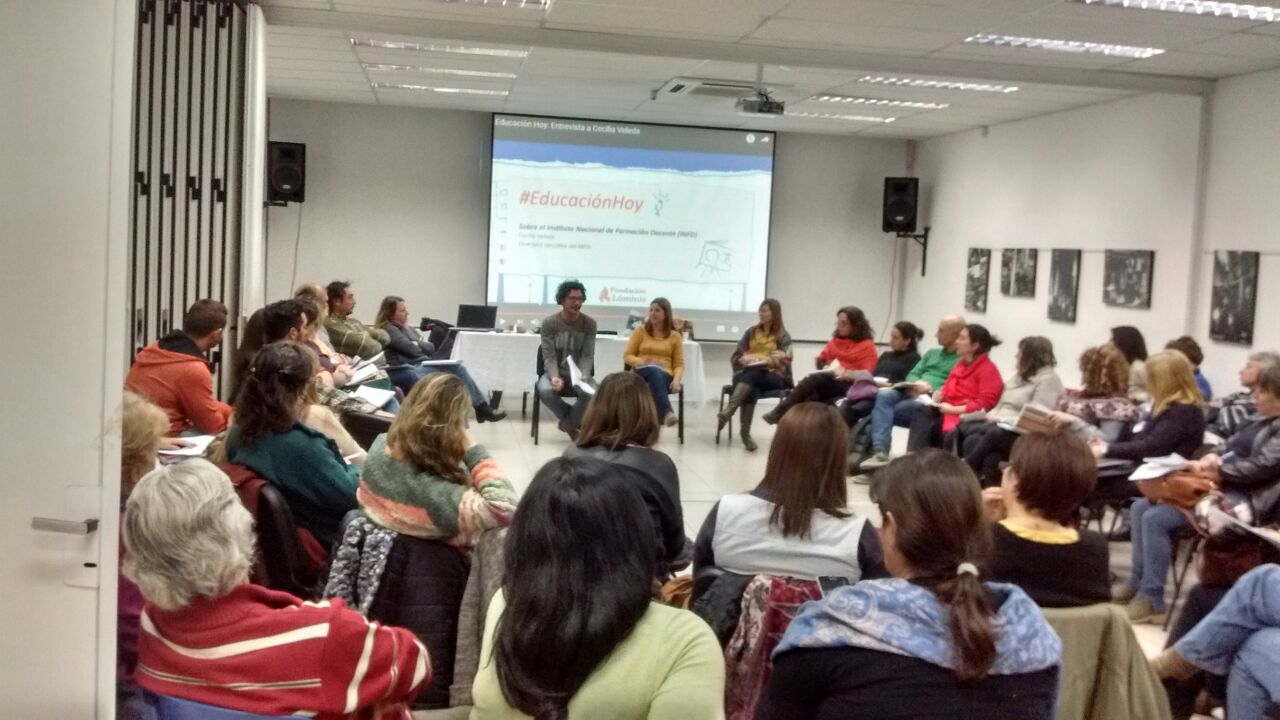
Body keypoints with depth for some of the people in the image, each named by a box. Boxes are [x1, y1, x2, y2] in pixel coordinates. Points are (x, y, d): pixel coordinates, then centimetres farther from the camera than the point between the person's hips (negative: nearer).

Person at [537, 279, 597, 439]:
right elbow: (549, 357, -11)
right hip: (555, 372, 0)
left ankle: (568, 423, -4)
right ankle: (573, 422, -6)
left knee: (592, 394, -34)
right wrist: (554, 377, -32)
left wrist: (583, 376, -27)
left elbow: (588, 356, -7)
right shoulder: (549, 323, -7)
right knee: (545, 391, -36)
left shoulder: (589, 323, -4)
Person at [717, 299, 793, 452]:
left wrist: (764, 360, -18)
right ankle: (745, 433, -46)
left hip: (773, 376, -2)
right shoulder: (751, 332, 20)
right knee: (751, 387, -35)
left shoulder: (783, 336, 8)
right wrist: (743, 359, -8)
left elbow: (785, 362, -4)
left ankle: (726, 413, -55)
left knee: (751, 377, -37)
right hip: (747, 372, 3)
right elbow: (735, 357, 15)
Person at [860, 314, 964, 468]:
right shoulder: (932, 352, 28)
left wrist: (931, 390, -18)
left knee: (883, 410, -26)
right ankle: (880, 451, -39)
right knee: (884, 395, -28)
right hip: (912, 394, 6)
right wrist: (916, 383, -3)